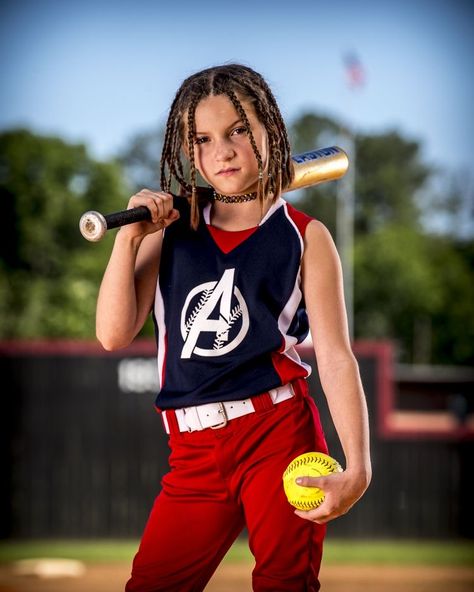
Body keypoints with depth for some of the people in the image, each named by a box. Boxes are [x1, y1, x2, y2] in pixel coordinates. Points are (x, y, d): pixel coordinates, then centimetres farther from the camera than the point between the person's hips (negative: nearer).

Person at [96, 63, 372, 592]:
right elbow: (114, 334, 3)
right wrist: (129, 237, -7)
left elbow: (335, 357, -4)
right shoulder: (172, 224, 9)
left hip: (279, 434, -3)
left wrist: (357, 468, -15)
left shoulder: (304, 237, 2)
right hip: (195, 449, 3)